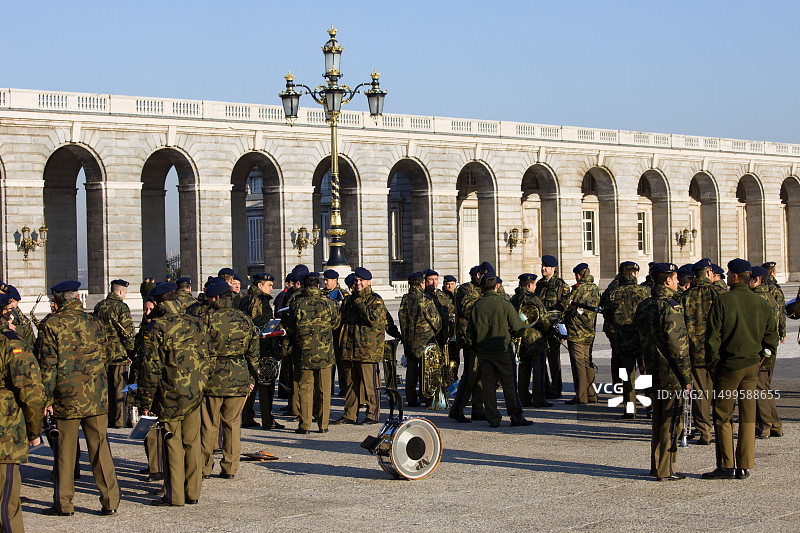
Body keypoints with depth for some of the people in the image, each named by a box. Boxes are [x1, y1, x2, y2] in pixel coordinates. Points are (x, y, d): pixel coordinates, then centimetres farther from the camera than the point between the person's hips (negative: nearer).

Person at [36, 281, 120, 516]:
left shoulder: (52, 325, -5)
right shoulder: (95, 323, 7)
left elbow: (48, 365, -7)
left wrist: (46, 399, -2)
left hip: (67, 398, -3)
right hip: (96, 397, 3)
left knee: (65, 450, 7)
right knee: (100, 448, 7)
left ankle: (63, 503, 14)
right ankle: (110, 501, 5)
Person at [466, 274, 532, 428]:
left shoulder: (477, 306, 0)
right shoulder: (505, 305, -8)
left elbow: (470, 331, 4)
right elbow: (518, 329, -4)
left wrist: (474, 348, 17)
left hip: (483, 352, 3)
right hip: (502, 350, -3)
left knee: (488, 384, 8)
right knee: (509, 384, 4)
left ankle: (493, 419, 8)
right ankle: (516, 417, 7)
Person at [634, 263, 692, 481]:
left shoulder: (644, 306, 9)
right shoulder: (670, 307, -17)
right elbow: (678, 346, -19)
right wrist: (687, 377, -14)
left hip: (654, 371, 8)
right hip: (672, 374, -8)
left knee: (658, 419, 17)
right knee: (671, 421, -1)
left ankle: (656, 465, 24)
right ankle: (666, 470, 2)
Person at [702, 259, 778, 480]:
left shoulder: (722, 301, -11)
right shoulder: (761, 303, 4)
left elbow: (713, 338, -11)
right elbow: (772, 334, 8)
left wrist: (714, 365, -2)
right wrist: (761, 357, 16)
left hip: (729, 366, -4)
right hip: (752, 366, 5)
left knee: (723, 417, 4)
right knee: (748, 417, 8)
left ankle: (726, 466, 3)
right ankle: (744, 466, 9)